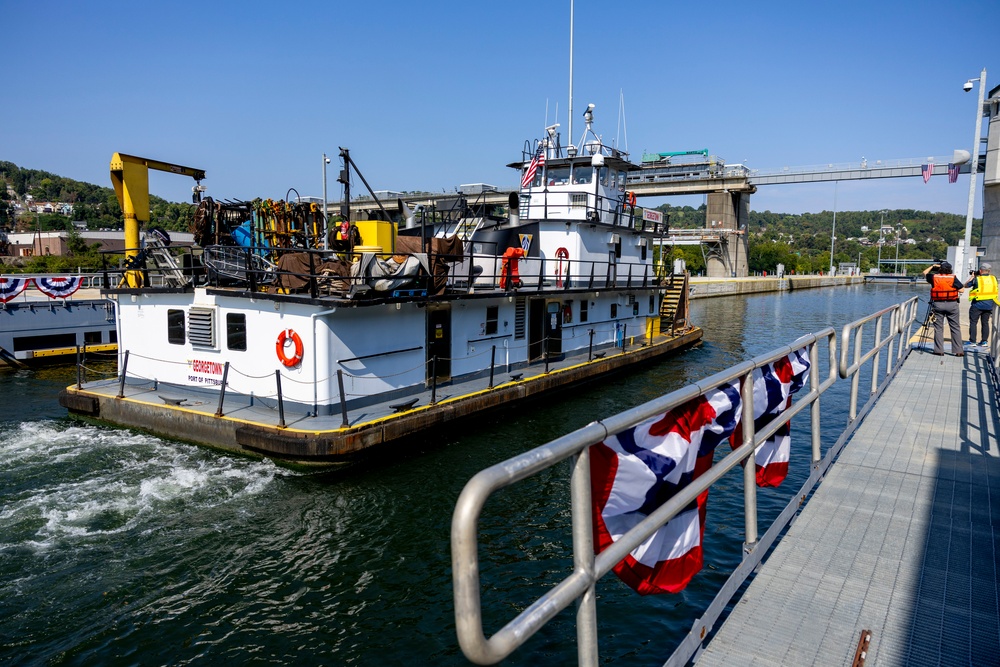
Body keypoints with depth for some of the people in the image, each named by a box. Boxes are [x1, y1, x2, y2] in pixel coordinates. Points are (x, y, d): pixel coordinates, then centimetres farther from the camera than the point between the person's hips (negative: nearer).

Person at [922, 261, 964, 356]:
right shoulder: (953, 278, -4)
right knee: (955, 328, 6)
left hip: (938, 304, 0)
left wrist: (933, 266, 27)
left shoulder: (934, 277, -1)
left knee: (938, 328, 6)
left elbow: (925, 273, 19)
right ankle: (958, 350, 6)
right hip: (952, 304, 0)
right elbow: (961, 290, -4)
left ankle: (939, 350, 5)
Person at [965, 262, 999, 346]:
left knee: (973, 322, 3)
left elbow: (966, 285, 1)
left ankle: (972, 341, 1)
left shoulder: (977, 279, -11)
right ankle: (984, 341, 13)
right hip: (989, 304, 5)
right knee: (985, 323, 12)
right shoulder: (993, 278, 2)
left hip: (978, 304, -4)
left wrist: (972, 277, 15)